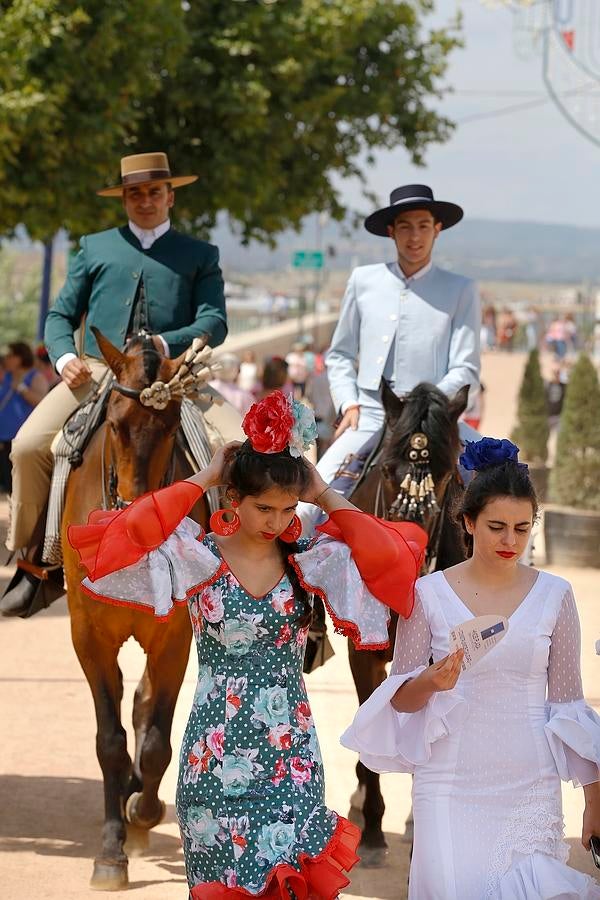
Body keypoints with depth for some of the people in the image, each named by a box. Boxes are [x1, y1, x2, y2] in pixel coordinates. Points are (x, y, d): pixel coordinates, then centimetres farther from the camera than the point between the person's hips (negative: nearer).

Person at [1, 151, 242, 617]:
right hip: (96, 371, 1)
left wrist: (166, 344, -15)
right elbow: (61, 316, 19)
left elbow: (214, 322, 4)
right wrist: (65, 356, -4)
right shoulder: (95, 248, 22)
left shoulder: (200, 255, 18)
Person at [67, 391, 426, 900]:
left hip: (290, 752, 2)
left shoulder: (311, 560, 0)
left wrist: (327, 497, -8)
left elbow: (395, 560, -10)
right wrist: (201, 482, -14)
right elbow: (114, 539, -20)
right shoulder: (198, 557, -6)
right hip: (218, 752, -1)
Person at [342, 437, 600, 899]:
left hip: (530, 786, 1)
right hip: (451, 786, -1)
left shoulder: (554, 595, 2)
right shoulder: (429, 594, -1)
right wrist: (430, 683, -17)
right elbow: (399, 700, 4)